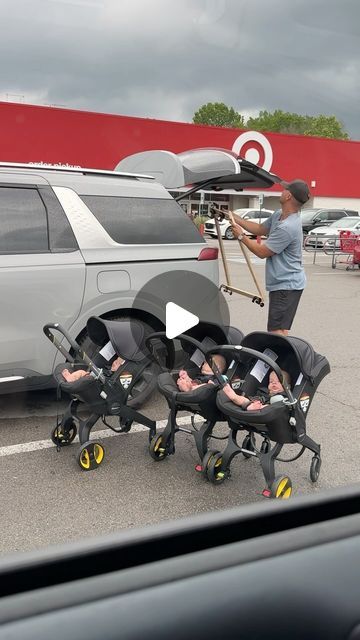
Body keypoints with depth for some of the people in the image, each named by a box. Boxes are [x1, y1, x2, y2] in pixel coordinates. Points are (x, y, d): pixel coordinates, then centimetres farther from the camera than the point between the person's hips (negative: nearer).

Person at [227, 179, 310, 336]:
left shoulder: (288, 227, -26)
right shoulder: (279, 215, 6)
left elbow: (262, 251, -19)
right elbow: (260, 229, 20)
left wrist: (241, 236, -5)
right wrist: (233, 217, 15)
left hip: (286, 286, -11)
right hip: (281, 283, 11)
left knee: (277, 332, -15)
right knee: (280, 330, 16)